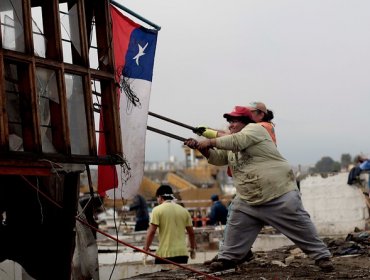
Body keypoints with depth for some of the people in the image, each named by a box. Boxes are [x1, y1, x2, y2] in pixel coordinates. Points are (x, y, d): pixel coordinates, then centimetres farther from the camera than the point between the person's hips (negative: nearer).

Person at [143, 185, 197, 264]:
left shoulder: (157, 210, -2)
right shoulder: (184, 210, 11)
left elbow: (151, 232, -9)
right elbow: (191, 232, 15)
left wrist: (146, 249, -1)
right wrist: (193, 249, 27)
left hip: (165, 254, -4)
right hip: (182, 254, 4)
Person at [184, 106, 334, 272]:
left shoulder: (254, 128, -9)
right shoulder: (230, 146, 17)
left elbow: (236, 141, -24)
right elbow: (217, 158, 11)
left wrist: (210, 142, -16)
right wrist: (201, 148, -6)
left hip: (280, 194, -8)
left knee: (300, 228, -6)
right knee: (235, 230, 6)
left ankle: (321, 256, 1)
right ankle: (228, 257, 19)